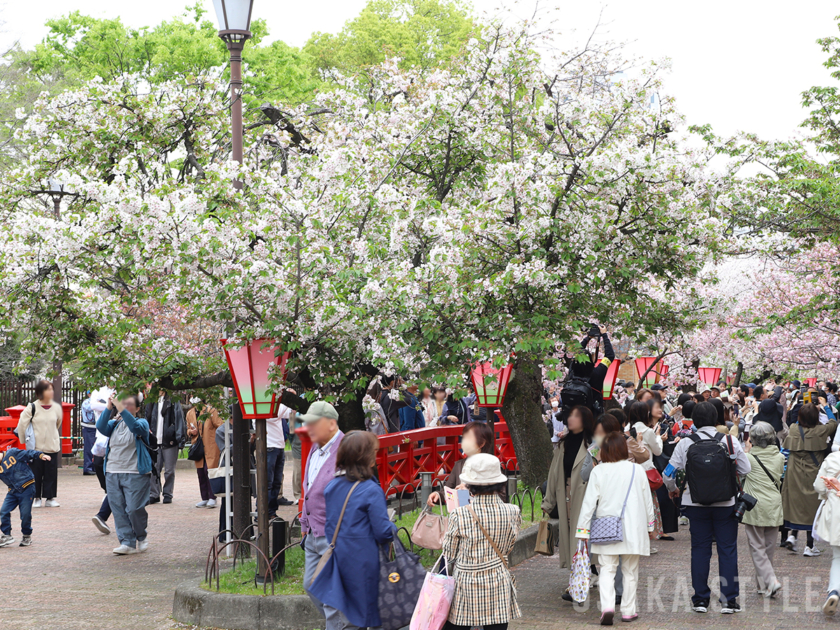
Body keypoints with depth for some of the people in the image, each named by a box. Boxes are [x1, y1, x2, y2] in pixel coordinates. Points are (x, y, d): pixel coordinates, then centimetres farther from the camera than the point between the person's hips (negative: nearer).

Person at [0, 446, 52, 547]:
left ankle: (27, 536, 16)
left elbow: (28, 454, -5)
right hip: (13, 491, 5)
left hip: (27, 489, -5)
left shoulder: (12, 453, -4)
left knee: (25, 514, -5)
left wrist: (41, 455, -17)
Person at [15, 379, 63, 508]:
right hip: (36, 447, -2)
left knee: (51, 474, 2)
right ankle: (36, 498, 12)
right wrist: (25, 440, 7)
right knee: (36, 473, 2)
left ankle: (50, 498, 10)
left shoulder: (56, 408, 3)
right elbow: (22, 425, 0)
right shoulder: (32, 408, -7)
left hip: (52, 447, 2)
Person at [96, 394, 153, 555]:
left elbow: (136, 428, -20)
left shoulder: (142, 423, 4)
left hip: (135, 474, -5)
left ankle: (141, 538, 15)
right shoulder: (114, 424, 16)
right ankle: (127, 543, 5)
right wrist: (108, 408, -16)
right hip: (113, 474, 5)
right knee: (118, 509, 0)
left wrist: (121, 409, -27)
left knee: (134, 508, -9)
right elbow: (101, 427, -4)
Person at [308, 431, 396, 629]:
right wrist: (393, 530, 5)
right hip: (363, 562, -6)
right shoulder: (371, 491, -18)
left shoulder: (332, 486, 3)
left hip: (339, 558, 7)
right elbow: (383, 532, -15)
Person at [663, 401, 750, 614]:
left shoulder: (685, 443, -5)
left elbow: (668, 474, -1)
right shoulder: (730, 441, -6)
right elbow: (746, 471, 0)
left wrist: (673, 489, 21)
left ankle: (700, 599, 11)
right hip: (725, 504, -1)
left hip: (696, 503, 1)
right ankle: (729, 600, 5)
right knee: (727, 549, 6)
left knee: (700, 549, 9)